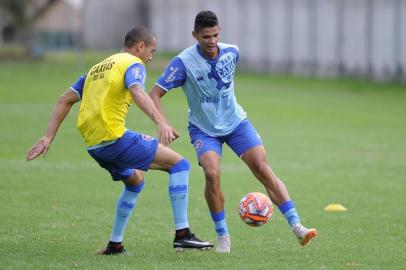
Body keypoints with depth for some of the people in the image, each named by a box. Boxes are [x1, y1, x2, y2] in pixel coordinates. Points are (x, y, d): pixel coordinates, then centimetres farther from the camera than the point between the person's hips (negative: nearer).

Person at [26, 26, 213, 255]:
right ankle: (182, 234, -12)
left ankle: (115, 244, 27)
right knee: (179, 164, -4)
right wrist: (161, 122, -36)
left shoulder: (97, 68, 25)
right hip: (115, 138, -8)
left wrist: (48, 137, 19)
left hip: (93, 145, 8)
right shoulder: (133, 64, 0)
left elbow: (65, 100, 22)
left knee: (136, 179, 31)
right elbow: (138, 92, -22)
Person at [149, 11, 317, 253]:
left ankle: (297, 227, -14)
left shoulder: (232, 52, -7)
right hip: (204, 130, -3)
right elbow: (155, 95, -18)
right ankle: (223, 236, -7)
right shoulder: (184, 62, -20)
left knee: (263, 168, -12)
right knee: (212, 173, -26)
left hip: (235, 122, 3)